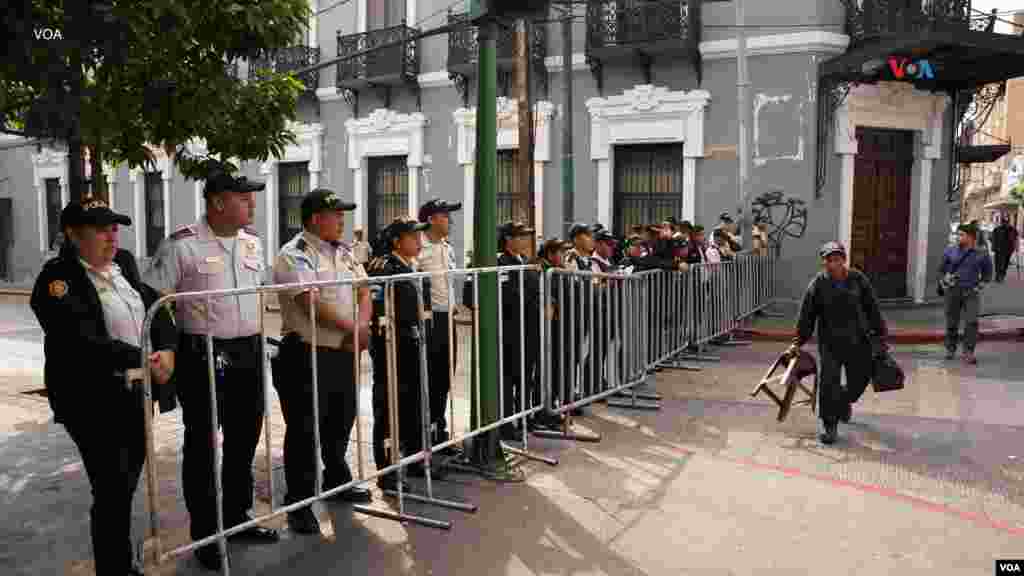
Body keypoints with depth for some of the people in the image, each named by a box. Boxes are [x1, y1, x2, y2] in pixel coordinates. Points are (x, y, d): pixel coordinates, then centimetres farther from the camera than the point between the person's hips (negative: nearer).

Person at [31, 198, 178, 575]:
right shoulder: (57, 278, -12)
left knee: (126, 487, 17)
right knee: (112, 491, 2)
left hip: (138, 394, 7)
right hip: (95, 402, -6)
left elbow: (158, 308, 7)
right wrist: (143, 360, -25)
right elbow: (83, 341, -23)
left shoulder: (124, 264, 9)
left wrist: (167, 350, -11)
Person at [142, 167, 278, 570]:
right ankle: (205, 534, 21)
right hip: (202, 358, -6)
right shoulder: (182, 244, -12)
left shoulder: (253, 242, 8)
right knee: (201, 446, 6)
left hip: (248, 355, 6)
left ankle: (237, 517, 33)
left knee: (244, 441, 15)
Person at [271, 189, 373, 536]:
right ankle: (299, 503, 13)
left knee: (341, 423, 20)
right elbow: (312, 303, -22)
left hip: (344, 353, 8)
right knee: (304, 432, 1)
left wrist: (360, 330, -9)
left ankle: (337, 481, 39)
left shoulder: (344, 253, 13)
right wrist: (355, 328, -15)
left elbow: (364, 292, 10)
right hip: (307, 356, -8)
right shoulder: (295, 255, -12)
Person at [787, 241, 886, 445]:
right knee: (829, 383, -7)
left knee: (859, 381, 12)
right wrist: (797, 342, -3)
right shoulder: (817, 285, -6)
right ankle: (830, 426, 4)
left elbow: (872, 308, 6)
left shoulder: (858, 279, -2)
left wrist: (881, 334, 8)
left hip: (858, 341, 2)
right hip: (830, 342, -2)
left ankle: (845, 401, 47)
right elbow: (806, 316, -3)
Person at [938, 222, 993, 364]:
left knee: (971, 322, -10)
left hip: (971, 293, -1)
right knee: (951, 322, 7)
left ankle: (968, 352, -4)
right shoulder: (950, 252, 3)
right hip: (952, 291, 1)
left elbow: (988, 274, 13)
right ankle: (950, 349, 20)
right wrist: (942, 284, 8)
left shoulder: (981, 255, 0)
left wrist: (979, 287, 3)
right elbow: (942, 270, 15)